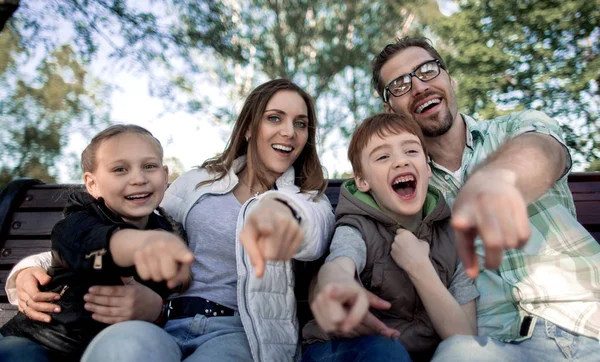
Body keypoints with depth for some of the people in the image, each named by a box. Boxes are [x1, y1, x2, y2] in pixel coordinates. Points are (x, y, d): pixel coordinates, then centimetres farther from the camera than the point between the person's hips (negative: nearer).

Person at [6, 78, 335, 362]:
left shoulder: (310, 198, 11)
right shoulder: (196, 184, 17)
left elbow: (315, 234, -15)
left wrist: (281, 210, -42)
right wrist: (36, 266, 2)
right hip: (164, 324, 2)